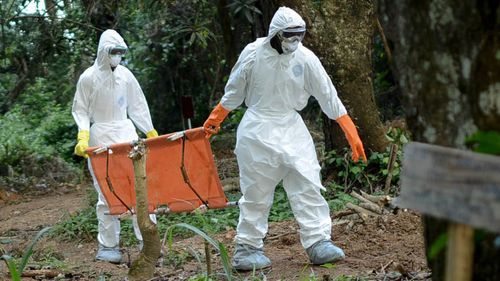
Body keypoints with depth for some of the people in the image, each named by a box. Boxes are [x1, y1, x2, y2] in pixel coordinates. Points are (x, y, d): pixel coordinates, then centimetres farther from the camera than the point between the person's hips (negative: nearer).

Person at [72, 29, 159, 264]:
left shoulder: (125, 75, 8)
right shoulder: (89, 77, -3)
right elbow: (80, 110, 1)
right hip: (101, 136, -4)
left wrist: (151, 132, 16)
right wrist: (83, 136, -12)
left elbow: (138, 106, 15)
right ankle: (108, 246, 5)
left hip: (126, 131, 4)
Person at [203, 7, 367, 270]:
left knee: (308, 185, -5)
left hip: (292, 128, 3)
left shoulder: (306, 58, -5)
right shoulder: (253, 54, -8)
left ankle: (318, 243, -1)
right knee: (256, 192, 1)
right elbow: (233, 93, 7)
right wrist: (214, 120, 16)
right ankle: (247, 249, 12)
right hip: (257, 130, -2)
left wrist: (352, 134, -5)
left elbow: (329, 97, -2)